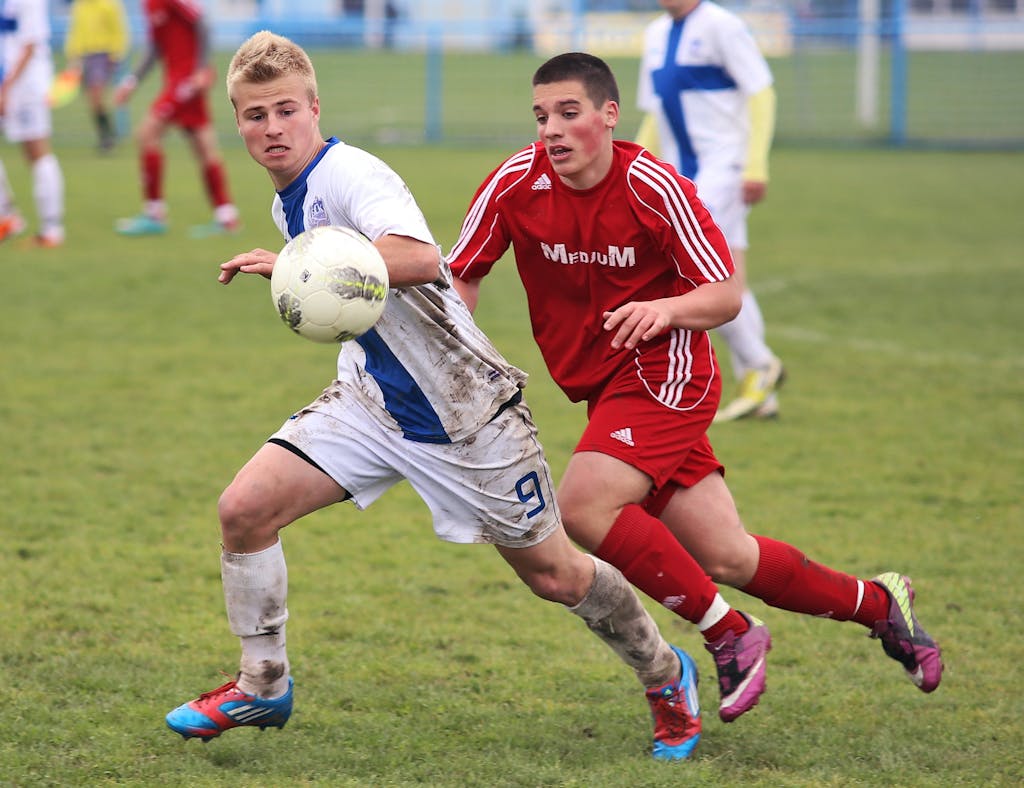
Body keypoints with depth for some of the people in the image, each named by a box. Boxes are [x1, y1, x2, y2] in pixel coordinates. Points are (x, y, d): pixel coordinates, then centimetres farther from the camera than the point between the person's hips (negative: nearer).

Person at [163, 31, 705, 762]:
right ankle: (263, 687, 6)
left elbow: (419, 258, -44)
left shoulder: (349, 175, -23)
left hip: (465, 410, -7)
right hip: (373, 401, 7)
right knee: (245, 508, -11)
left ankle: (666, 675, 30)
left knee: (553, 574, 5)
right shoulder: (290, 200, 6)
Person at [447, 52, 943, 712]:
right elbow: (461, 277, 2)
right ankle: (878, 603, 25)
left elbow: (726, 296, -11)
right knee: (726, 559, 4)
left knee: (583, 507, -25)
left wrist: (665, 310, -31)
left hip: (663, 369, -5)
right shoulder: (515, 185, -7)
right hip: (598, 383, 5)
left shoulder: (652, 186, -16)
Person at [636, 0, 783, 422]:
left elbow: (761, 94, -12)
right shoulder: (656, 34, 15)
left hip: (723, 164, -7)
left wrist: (755, 166, -18)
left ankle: (759, 364, -6)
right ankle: (761, 395, 7)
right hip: (683, 173, 7)